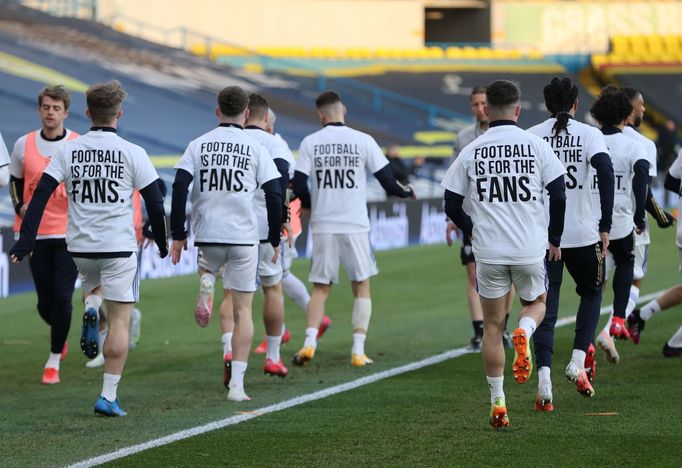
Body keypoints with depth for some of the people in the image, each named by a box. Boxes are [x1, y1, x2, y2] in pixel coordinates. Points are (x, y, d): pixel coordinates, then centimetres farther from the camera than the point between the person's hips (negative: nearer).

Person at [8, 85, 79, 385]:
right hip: (36, 233, 2)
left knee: (62, 297, -11)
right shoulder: (24, 145, 3)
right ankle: (60, 336, 40)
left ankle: (54, 361, 1)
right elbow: (15, 181, 17)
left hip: (70, 233, -2)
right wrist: (20, 207, 2)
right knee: (45, 302, 6)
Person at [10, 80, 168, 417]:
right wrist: (162, 244, 12)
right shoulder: (132, 153, -6)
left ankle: (90, 312, 2)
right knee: (120, 320, 1)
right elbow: (154, 202, -2)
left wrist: (25, 241, -2)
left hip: (79, 247, 3)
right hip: (118, 247, -3)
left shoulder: (68, 151, 0)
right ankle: (109, 396, -4)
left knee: (94, 282, 35)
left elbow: (40, 195, -4)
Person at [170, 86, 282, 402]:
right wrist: (275, 240, 8)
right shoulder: (255, 148, 2)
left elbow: (179, 188, -3)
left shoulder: (198, 145, 4)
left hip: (207, 234, 1)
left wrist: (178, 234, 3)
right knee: (242, 310, 4)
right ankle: (237, 383, -4)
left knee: (209, 269, 35)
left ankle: (206, 283, -3)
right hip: (244, 236, -1)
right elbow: (274, 194, -2)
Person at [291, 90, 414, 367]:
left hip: (323, 227, 1)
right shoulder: (362, 140, -2)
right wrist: (405, 193, 22)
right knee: (361, 287, 11)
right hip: (355, 225, -1)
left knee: (320, 288, 10)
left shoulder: (310, 142, 0)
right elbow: (387, 181, 1)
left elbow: (299, 186, -1)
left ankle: (310, 342, -8)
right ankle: (358, 351, 4)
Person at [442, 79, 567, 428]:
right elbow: (559, 195, -5)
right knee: (536, 302, 25)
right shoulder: (535, 145, -2)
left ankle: (497, 402, 8)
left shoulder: (471, 151, 1)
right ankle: (524, 333, -10)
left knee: (492, 326, 11)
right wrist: (555, 239, 9)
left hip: (488, 252, 1)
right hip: (531, 249, -1)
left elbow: (452, 205, 3)